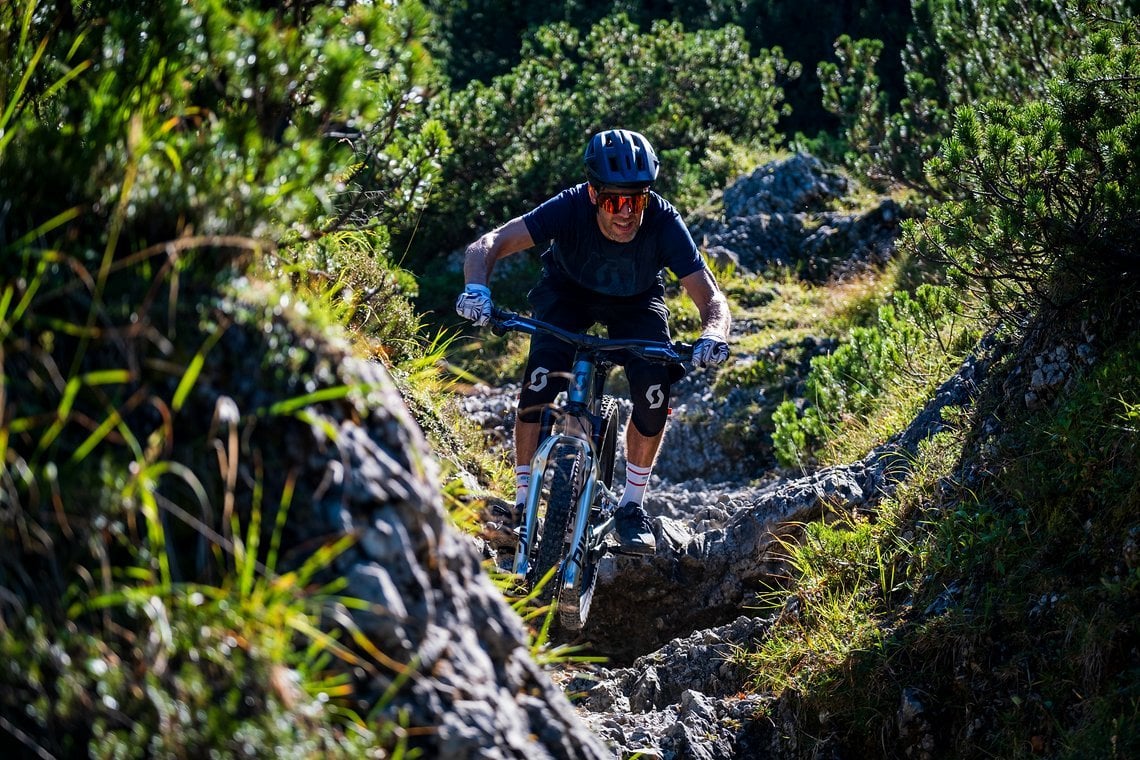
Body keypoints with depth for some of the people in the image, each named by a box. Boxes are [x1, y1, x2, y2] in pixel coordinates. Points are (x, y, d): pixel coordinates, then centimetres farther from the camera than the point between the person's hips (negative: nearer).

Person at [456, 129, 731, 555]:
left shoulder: (664, 224, -35)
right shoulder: (570, 208, -36)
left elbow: (711, 298, -34)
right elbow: (488, 244, -39)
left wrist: (713, 336, -57)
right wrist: (477, 288, -60)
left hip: (636, 301, 1)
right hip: (568, 291, -1)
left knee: (654, 388, -21)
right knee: (541, 378, -24)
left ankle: (632, 506, 0)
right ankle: (523, 503, -8)